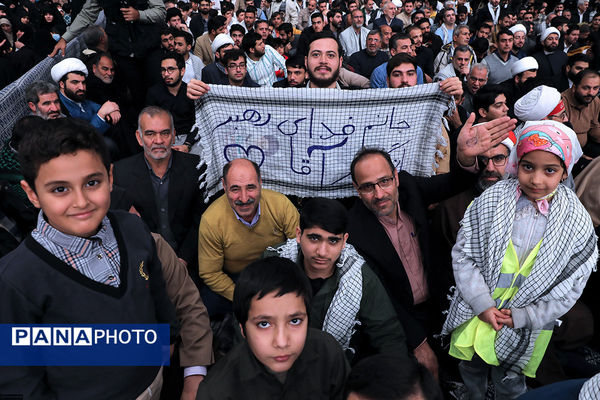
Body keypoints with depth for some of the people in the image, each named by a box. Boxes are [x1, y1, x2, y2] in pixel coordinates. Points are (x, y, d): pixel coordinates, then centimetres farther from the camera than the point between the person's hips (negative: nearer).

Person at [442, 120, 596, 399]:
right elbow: (462, 254, -11)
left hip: (526, 327, -1)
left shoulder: (577, 222, -13)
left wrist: (520, 316, -13)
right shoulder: (490, 200, -13)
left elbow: (570, 288, -8)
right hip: (475, 313, 1)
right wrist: (483, 305, -17)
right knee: (471, 370, 25)